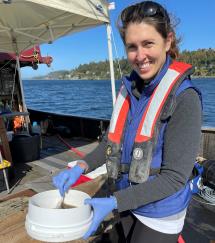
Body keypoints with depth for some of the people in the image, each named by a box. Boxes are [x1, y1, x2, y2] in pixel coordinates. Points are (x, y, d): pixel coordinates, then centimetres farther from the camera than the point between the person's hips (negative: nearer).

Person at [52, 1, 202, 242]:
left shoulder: (183, 97, -23)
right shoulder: (129, 88, -5)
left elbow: (174, 177, -22)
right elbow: (112, 140, 2)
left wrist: (113, 202, -25)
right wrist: (80, 167, -12)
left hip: (160, 215, -5)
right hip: (127, 202, 6)